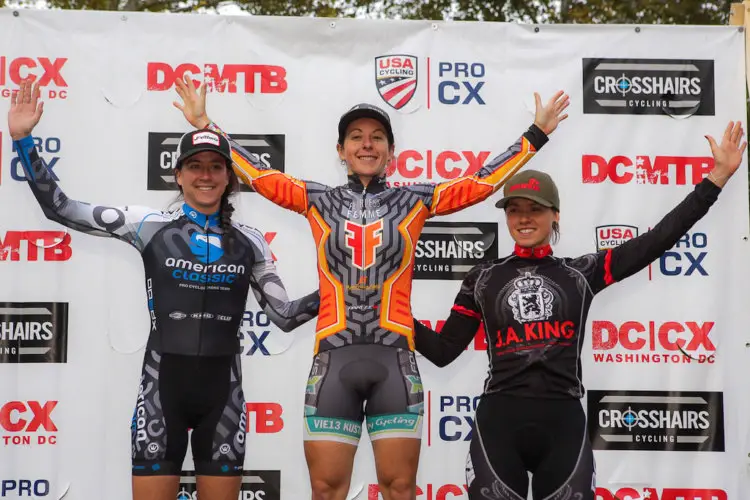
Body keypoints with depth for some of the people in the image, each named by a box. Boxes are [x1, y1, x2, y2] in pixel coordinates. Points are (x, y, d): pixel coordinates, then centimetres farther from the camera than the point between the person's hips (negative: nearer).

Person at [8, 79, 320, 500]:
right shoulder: (151, 225, 0)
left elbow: (284, 316, 9)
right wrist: (23, 139, -6)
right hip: (164, 384, -2)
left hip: (222, 388, 2)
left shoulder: (250, 241, 5)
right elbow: (59, 208, 0)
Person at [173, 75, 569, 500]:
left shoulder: (414, 201, 9)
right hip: (334, 361, 0)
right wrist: (205, 124, 12)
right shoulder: (317, 200, 10)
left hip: (395, 362, 0)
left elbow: (483, 182, 9)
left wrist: (537, 133, 9)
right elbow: (257, 174, 12)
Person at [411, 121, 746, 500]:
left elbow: (658, 240, 5)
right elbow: (443, 350, 12)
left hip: (563, 425, 0)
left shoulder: (581, 273, 9)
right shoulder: (483, 279, 11)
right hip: (498, 423, 0)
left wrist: (717, 176, 3)